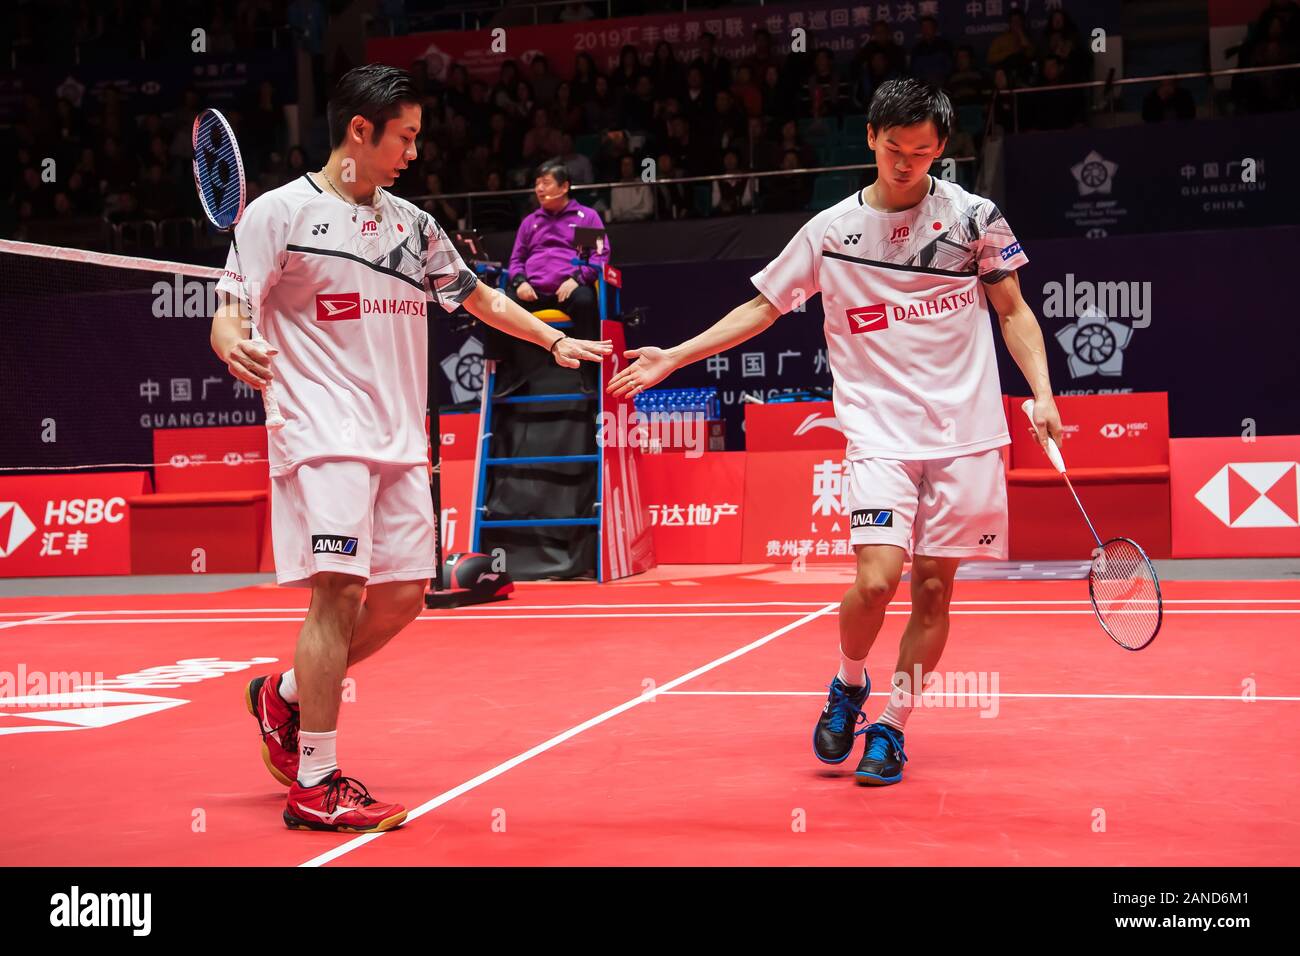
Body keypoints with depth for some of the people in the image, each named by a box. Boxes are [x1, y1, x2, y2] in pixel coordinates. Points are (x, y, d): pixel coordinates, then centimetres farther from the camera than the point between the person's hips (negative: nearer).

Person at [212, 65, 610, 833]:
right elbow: (230, 309, -6)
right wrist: (234, 345, -28)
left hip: (400, 439, 7)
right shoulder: (281, 212, -2)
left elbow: (477, 295, 27)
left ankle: (284, 696, 29)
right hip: (322, 432, -7)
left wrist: (557, 341, 24)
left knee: (401, 598, 6)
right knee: (338, 589, -15)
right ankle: (315, 783, -6)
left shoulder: (414, 225, 15)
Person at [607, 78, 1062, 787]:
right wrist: (673, 356, 6)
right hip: (880, 431, -1)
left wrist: (1042, 394, -2)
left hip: (966, 434, 1)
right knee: (878, 578, -16)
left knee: (933, 587, 1)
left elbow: (1014, 311, 11)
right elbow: (761, 308, 12)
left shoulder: (973, 216, 4)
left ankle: (890, 728, 18)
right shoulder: (830, 231, 4)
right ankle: (849, 684, 15)